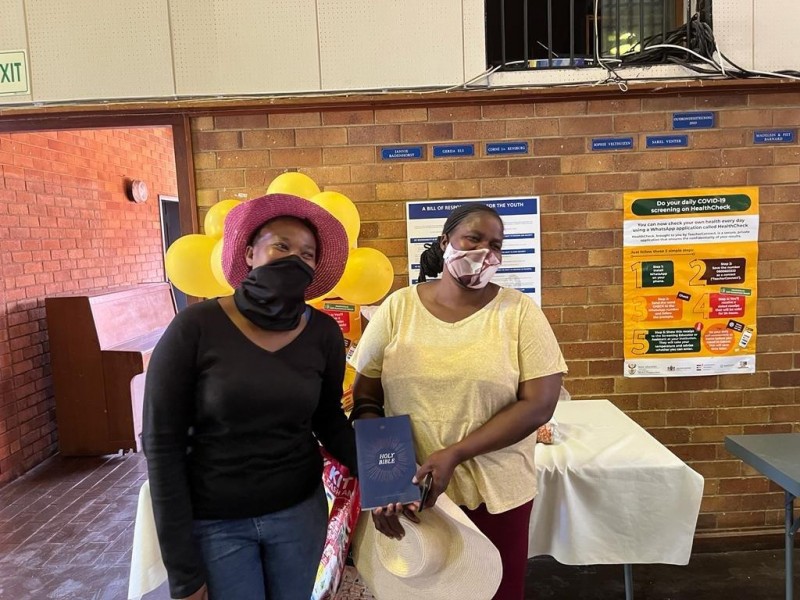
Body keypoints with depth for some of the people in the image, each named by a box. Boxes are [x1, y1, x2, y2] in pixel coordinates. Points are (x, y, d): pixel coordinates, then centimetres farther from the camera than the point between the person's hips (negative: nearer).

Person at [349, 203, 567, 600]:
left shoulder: (519, 311, -6)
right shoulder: (398, 307, -3)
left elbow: (538, 405, -11)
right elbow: (366, 399, -2)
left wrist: (455, 454, -19)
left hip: (495, 492, 0)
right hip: (406, 491, 1)